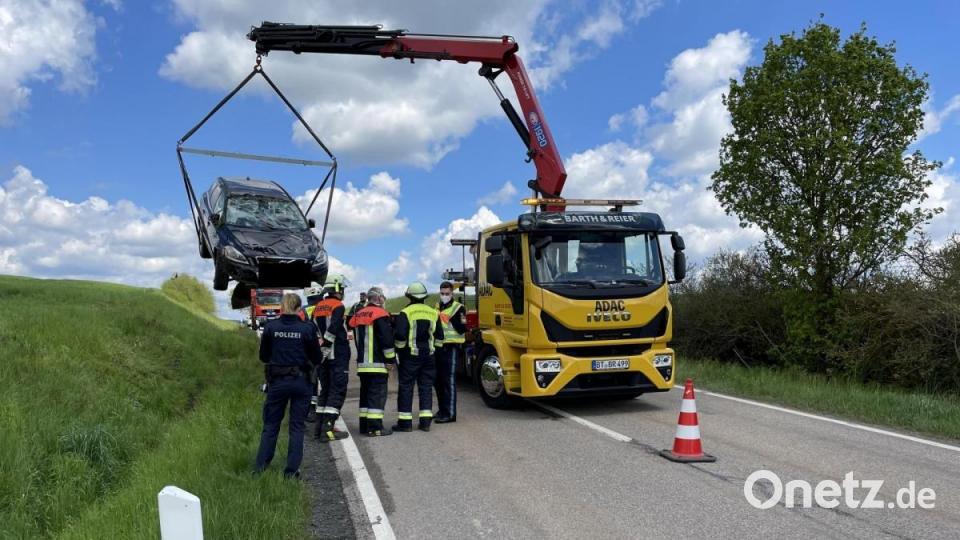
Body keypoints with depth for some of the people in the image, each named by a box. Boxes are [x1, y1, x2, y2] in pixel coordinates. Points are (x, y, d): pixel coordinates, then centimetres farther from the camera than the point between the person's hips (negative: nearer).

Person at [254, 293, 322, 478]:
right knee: (297, 427, 8)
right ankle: (291, 470, 9)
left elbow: (263, 357, 4)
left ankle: (260, 467, 14)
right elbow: (316, 358, -2)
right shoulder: (307, 328, -8)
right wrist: (318, 345, 16)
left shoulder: (271, 327, -4)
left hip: (277, 381, 1)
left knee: (270, 425, 14)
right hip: (300, 381, -1)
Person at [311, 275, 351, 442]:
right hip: (338, 356, -8)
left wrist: (318, 351, 16)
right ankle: (328, 429, -9)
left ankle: (320, 427, 18)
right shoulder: (338, 306, -11)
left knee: (324, 389, 15)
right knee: (337, 391, -4)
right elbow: (332, 329, -22)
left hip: (322, 355, 8)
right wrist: (326, 345, -17)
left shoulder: (318, 307, 13)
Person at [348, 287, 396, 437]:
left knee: (365, 393, 14)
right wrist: (390, 359, -9)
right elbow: (387, 339, -16)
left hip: (362, 363, 8)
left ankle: (364, 424, 18)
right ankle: (375, 427, -10)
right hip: (377, 363, -8)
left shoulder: (358, 314, 16)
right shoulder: (380, 314, -10)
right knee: (377, 394, -7)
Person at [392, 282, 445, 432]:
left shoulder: (405, 313, -9)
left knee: (406, 387, 3)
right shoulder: (433, 313, 8)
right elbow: (439, 337, 12)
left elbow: (400, 336, -14)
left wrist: (399, 348, 2)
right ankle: (425, 421, 8)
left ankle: (405, 422, 4)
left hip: (410, 355, -4)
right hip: (428, 355, 4)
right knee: (426, 387, 9)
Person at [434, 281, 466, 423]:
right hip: (438, 347, 7)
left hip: (451, 348, -7)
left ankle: (450, 413, -6)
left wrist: (461, 322, -29)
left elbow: (462, 330, -13)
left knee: (449, 381, -8)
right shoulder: (437, 307, 15)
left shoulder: (458, 308, -6)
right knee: (438, 380, 14)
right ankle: (442, 410, 27)